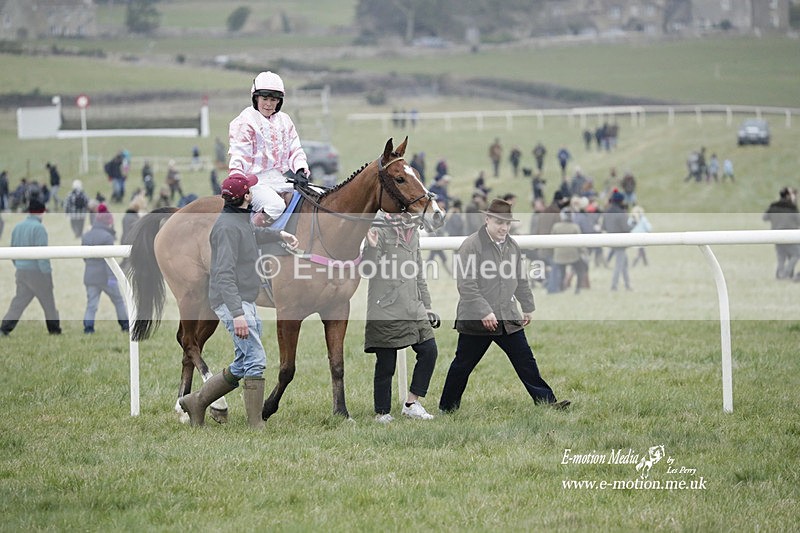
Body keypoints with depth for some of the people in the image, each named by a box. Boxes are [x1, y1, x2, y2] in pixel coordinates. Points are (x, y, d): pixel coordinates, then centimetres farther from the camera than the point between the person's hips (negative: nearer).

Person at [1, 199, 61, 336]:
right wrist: (47, 272, -16)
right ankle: (54, 329, 14)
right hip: (37, 271, -7)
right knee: (48, 301, 7)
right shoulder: (38, 228, -15)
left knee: (19, 301, 8)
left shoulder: (18, 227, 8)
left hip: (21, 271, 7)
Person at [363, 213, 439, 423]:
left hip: (413, 310, 7)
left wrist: (426, 307, 21)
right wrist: (372, 247, -34)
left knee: (429, 351, -3)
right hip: (386, 312, -7)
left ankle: (411, 403, 8)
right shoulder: (379, 233, -8)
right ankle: (382, 413, 11)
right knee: (386, 365, -1)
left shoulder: (413, 234, 15)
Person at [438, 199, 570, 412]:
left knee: (525, 361, 4)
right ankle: (447, 407, 16)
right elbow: (466, 285, -18)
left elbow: (520, 281, 22)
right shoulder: (471, 246, -12)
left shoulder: (512, 246, 10)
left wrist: (527, 307, 23)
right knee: (462, 365, 5)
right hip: (476, 320, -5)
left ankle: (546, 400, 7)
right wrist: (484, 312, -23)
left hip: (508, 318, 5)